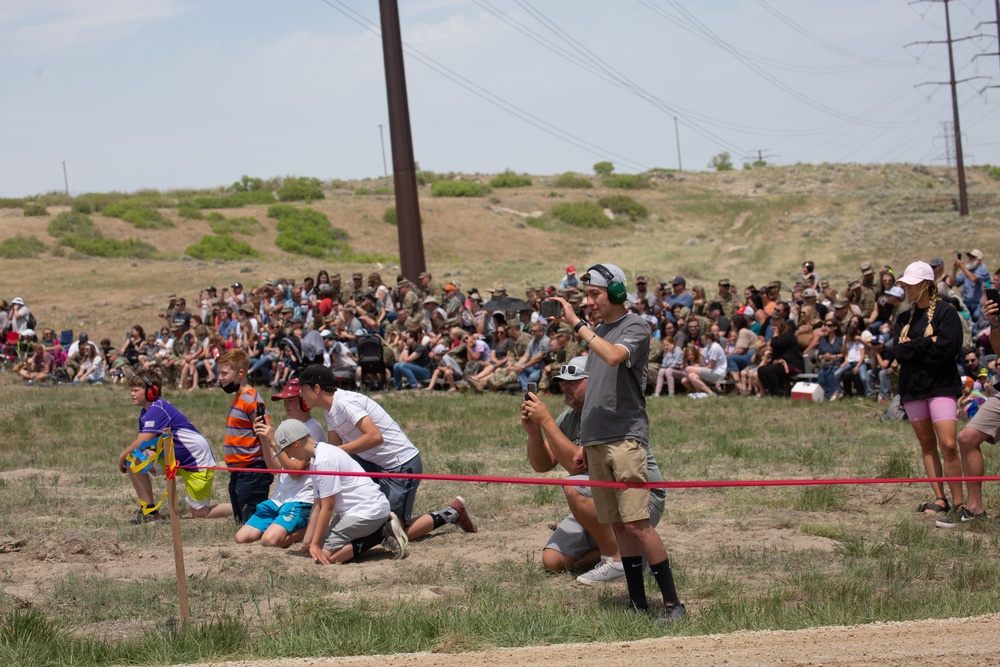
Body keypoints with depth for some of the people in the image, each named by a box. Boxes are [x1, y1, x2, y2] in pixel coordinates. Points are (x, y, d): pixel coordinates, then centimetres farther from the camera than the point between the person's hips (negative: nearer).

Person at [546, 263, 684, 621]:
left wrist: (577, 323, -22)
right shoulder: (598, 331, 20)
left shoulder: (635, 326, -4)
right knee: (618, 525, 6)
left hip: (626, 437, -8)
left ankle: (672, 601, -11)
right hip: (597, 440, 8)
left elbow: (614, 356, -26)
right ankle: (638, 601, 9)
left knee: (637, 523, -14)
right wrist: (584, 443, 20)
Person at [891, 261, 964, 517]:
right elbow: (898, 352, -2)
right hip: (912, 388, 6)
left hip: (941, 386, -6)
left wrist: (913, 348, -7)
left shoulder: (946, 312, -5)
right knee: (927, 445, 7)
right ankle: (939, 499, 11)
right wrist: (928, 342, -12)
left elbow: (945, 350, -17)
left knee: (948, 445, -14)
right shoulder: (905, 318, 13)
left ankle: (958, 503, -10)